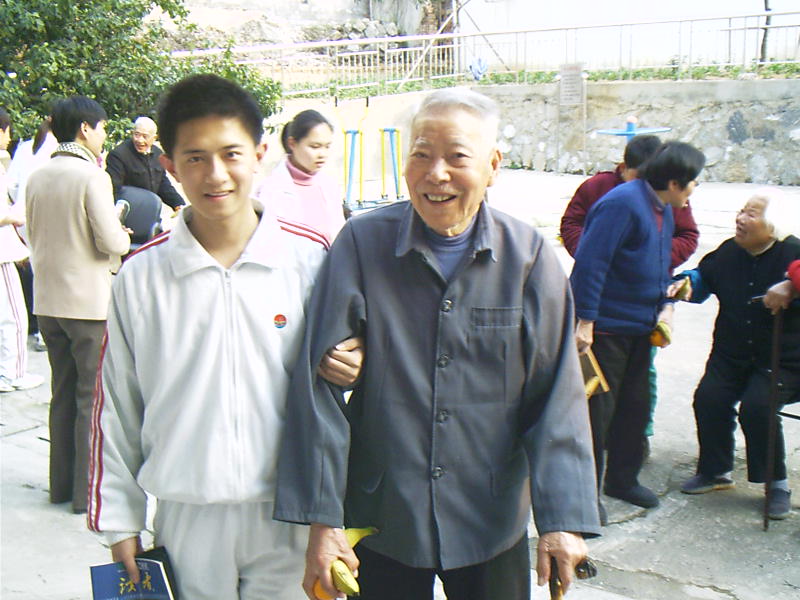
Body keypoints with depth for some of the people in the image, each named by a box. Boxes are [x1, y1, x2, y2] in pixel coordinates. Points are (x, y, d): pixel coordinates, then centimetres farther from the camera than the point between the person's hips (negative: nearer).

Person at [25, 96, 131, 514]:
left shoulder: (37, 178, 6)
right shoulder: (92, 177, -15)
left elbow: (33, 236, 13)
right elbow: (111, 242, -17)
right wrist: (124, 235, 4)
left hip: (48, 301, 7)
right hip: (90, 302, -7)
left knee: (63, 394, 16)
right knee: (93, 398, 2)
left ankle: (62, 483, 25)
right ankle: (89, 490, 8)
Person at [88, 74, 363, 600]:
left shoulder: (311, 260, -5)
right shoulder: (141, 276, -2)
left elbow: (337, 372, 8)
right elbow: (116, 408, 4)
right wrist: (119, 522, 5)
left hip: (288, 517, 0)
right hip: (185, 519, 1)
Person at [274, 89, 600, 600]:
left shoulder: (529, 256, -6)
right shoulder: (361, 245, -10)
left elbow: (556, 396, -4)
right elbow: (319, 386, -10)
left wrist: (563, 519, -10)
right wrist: (322, 519, -12)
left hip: (493, 528, 1)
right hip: (381, 523, -1)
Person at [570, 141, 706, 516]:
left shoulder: (664, 210, 11)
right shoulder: (622, 203, -20)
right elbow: (589, 264, -24)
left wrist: (665, 305, 7)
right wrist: (584, 321, -25)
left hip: (639, 329, 10)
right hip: (604, 328, -9)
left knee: (636, 405, 16)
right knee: (598, 409, -2)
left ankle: (622, 478, 32)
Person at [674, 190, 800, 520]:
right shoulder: (729, 252, 4)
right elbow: (704, 276, 21)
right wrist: (686, 282, 0)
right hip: (731, 353, 5)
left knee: (757, 406, -25)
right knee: (709, 397, -15)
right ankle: (715, 471, 8)